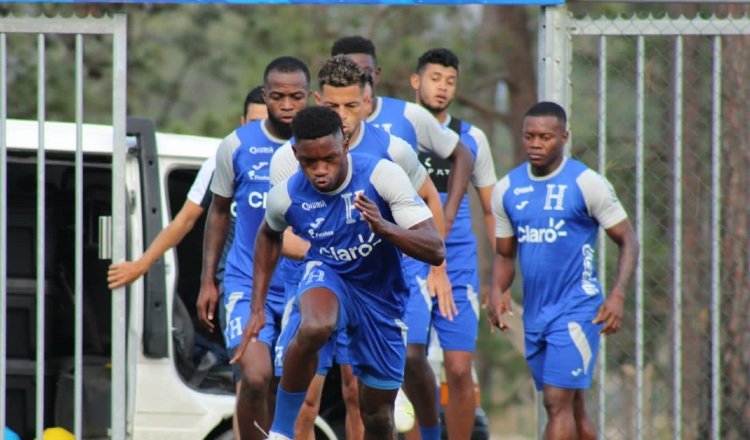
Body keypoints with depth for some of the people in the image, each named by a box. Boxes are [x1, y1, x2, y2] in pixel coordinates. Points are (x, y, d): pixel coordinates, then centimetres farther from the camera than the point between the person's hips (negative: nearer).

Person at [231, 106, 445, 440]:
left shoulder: (382, 176, -25)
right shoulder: (286, 196, -18)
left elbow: (436, 250, -27)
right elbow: (268, 235, 9)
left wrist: (383, 227, -44)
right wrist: (257, 308, 7)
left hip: (381, 296, 1)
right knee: (313, 328, -38)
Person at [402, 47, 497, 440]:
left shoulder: (471, 139, 8)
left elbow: (492, 212, 13)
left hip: (459, 266, 1)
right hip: (407, 264, -1)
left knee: (459, 370, -2)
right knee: (408, 354, -21)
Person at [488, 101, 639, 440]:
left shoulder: (587, 183, -7)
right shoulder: (507, 189, 9)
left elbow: (627, 241, -4)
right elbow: (504, 253, 17)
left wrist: (617, 295, -18)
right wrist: (498, 291, -4)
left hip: (576, 310, -6)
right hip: (534, 313, 6)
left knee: (558, 402, -14)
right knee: (570, 406, 12)